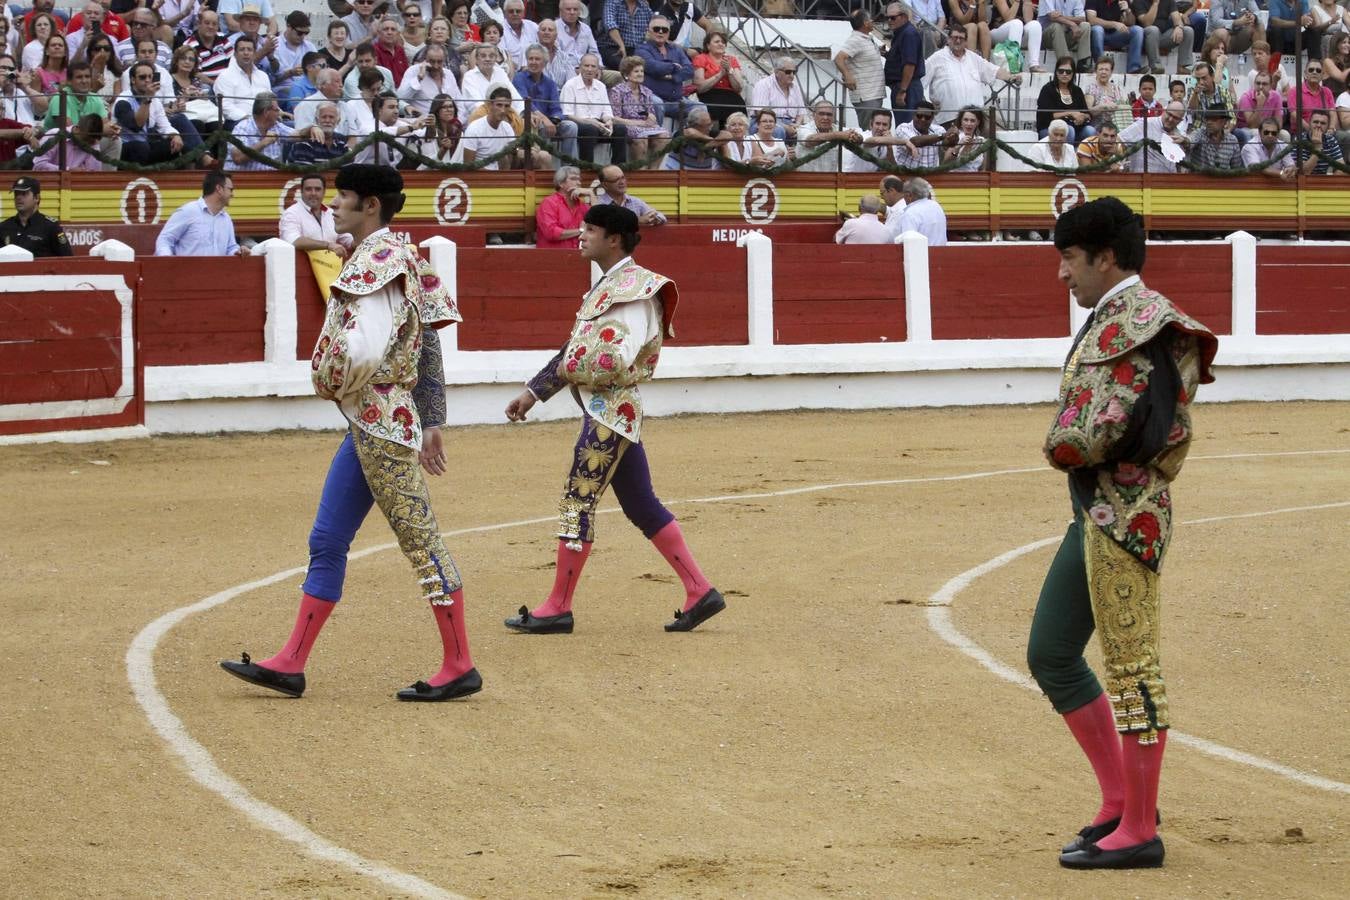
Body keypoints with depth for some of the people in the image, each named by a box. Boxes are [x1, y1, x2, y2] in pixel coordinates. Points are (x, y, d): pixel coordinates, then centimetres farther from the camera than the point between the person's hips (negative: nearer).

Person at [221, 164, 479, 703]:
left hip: (380, 422, -11)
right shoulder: (400, 257, 15)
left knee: (420, 538, -4)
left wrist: (331, 385, -9)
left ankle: (459, 668, 3)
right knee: (327, 541, 11)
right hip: (369, 425, 11)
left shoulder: (376, 261, -16)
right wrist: (432, 423, 19)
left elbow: (364, 349, -28)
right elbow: (428, 347, 18)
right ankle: (291, 664, 15)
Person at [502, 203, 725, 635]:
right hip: (610, 409, 10)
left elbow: (619, 358, -23)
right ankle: (700, 592, 12)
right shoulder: (607, 285, 16)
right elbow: (576, 349, 20)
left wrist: (567, 371, -10)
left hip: (610, 411, -10)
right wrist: (533, 392, 18)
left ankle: (558, 607, 1)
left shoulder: (636, 287, -14)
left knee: (578, 501, -5)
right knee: (642, 506, 11)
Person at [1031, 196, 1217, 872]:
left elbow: (1086, 438, -22)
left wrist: (1062, 446, -4)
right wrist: (1072, 447, -2)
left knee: (1132, 665, -5)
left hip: (1124, 514, -11)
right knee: (1049, 653, 14)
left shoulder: (1132, 322, -15)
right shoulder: (1111, 320, 17)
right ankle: (1121, 800, 21)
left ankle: (1138, 833, 0)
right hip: (1095, 512, 11)